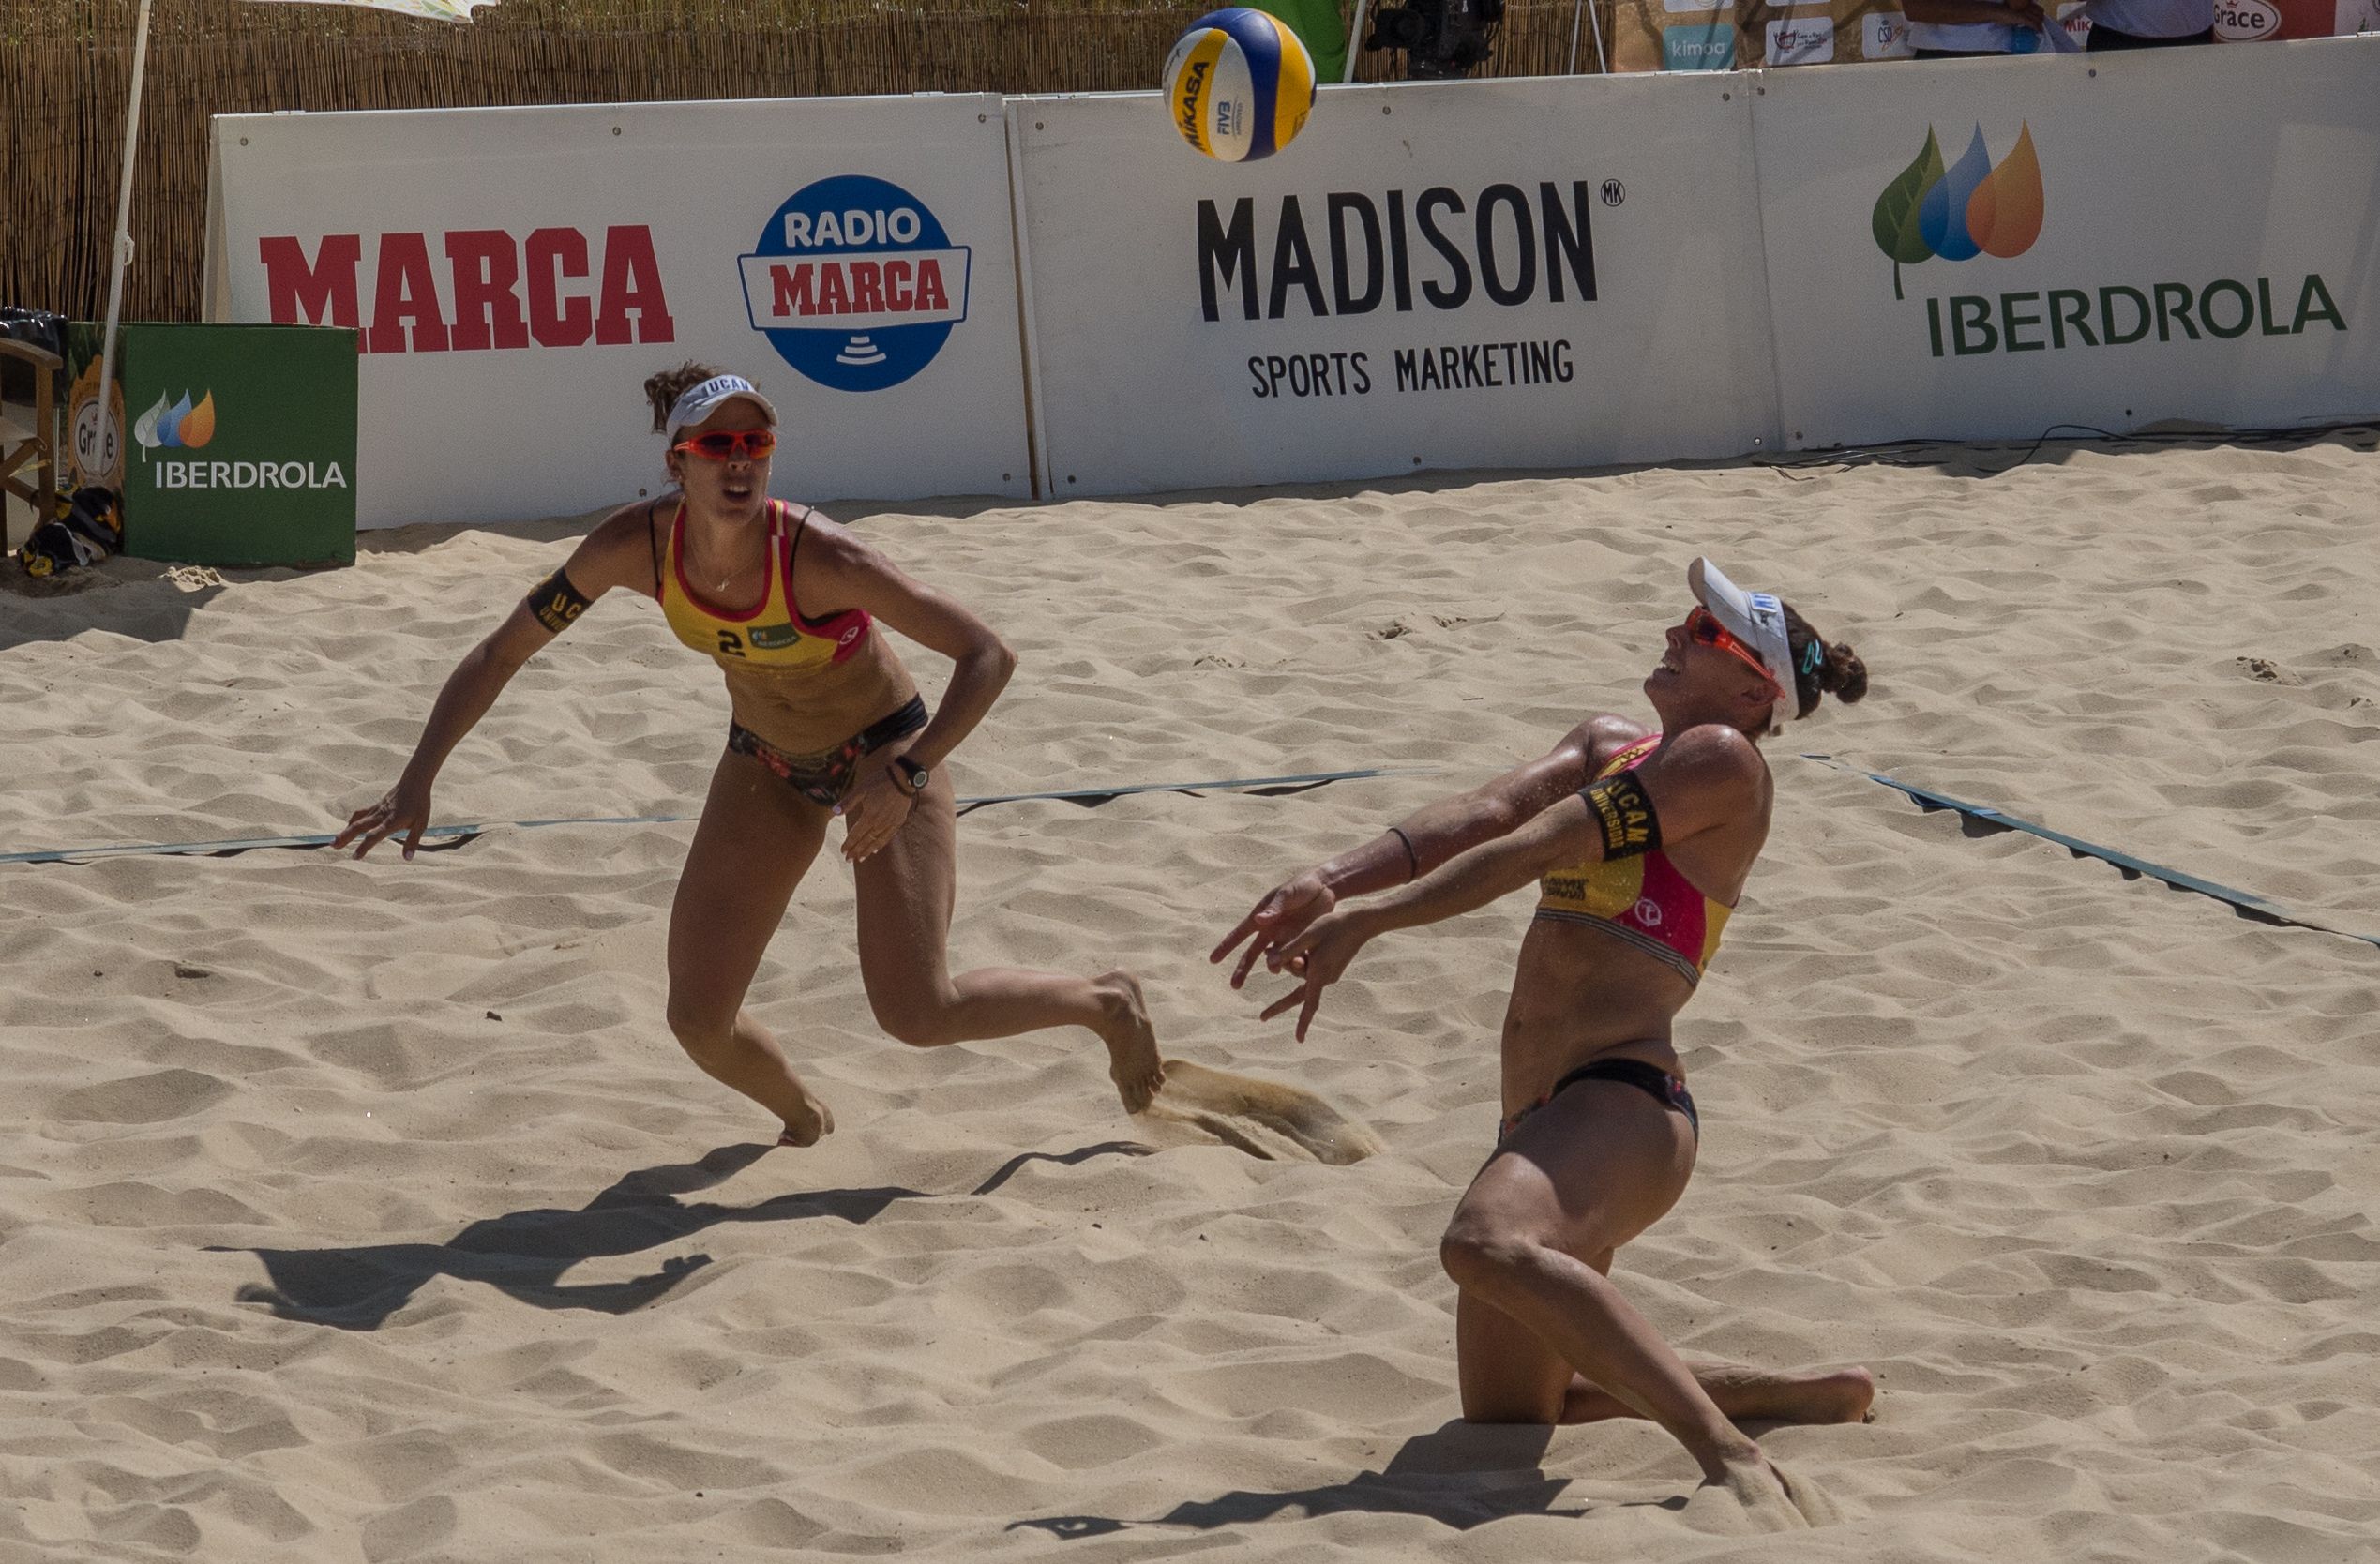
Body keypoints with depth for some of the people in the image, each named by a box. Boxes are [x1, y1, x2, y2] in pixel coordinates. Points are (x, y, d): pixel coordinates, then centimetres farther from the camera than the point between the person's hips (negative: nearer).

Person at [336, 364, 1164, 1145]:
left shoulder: (820, 556, -34)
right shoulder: (635, 546, -23)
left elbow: (989, 655, -29)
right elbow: (500, 652, -12)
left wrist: (906, 774, -37)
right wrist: (415, 783, -20)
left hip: (884, 754, -4)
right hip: (766, 764, 4)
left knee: (916, 1013, -12)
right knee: (700, 1021, -5)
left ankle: (1107, 1004, 17)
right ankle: (805, 1120, 30)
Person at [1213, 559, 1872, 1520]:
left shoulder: (1722, 760, -5)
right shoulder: (1609, 746, 22)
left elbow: (1533, 849, -13)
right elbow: (1482, 816, 5)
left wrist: (1366, 922, -15)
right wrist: (1329, 883, -12)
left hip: (1623, 1105, -10)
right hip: (1543, 1121, 10)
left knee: (1488, 1246, -41)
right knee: (1504, 1418, 20)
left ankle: (1733, 1459, -43)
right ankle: (1804, 1398, 31)